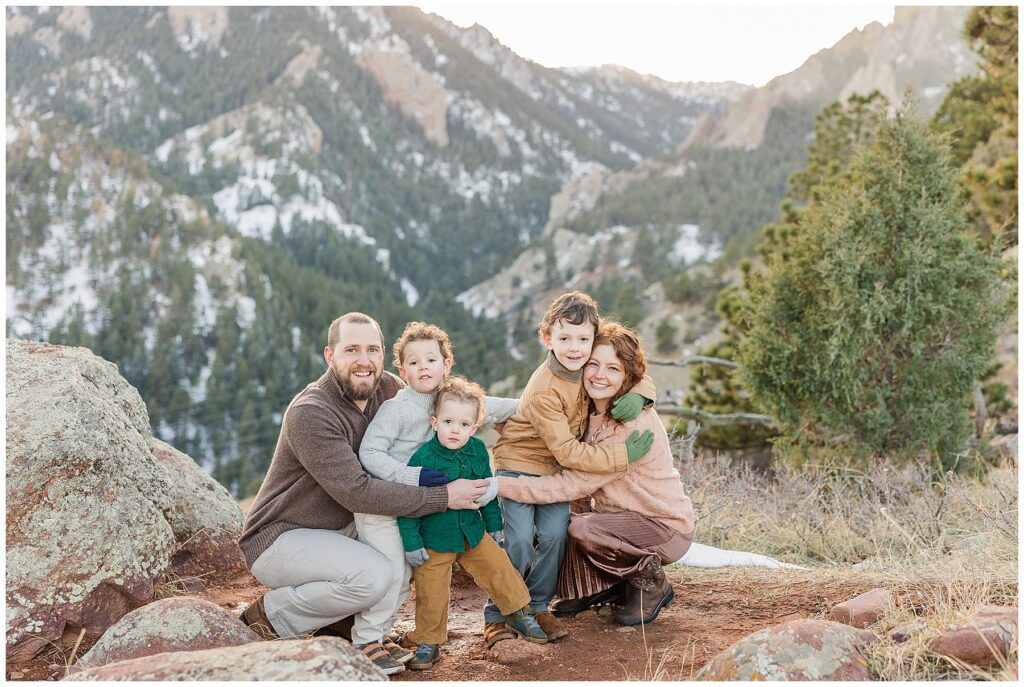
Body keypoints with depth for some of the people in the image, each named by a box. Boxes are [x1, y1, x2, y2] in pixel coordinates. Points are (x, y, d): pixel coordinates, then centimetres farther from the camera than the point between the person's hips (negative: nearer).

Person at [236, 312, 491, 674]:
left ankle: (341, 623, 6)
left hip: (338, 530, 8)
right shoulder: (310, 414, -26)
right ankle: (272, 615, -5)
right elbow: (357, 492, -30)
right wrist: (443, 497, -28)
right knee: (373, 575, -29)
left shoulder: (387, 388, -4)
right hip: (277, 540, -8)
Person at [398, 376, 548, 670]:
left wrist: (494, 523, 16)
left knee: (500, 569, 6)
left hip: (472, 532, 4)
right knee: (431, 595, 2)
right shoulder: (422, 458, -20)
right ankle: (428, 644, 21)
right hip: (433, 540, -4)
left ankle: (520, 615, 28)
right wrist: (411, 543, -14)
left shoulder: (477, 450, -5)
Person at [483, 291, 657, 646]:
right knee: (519, 540, -14)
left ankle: (537, 607, 12)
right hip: (519, 462, -6)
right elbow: (568, 451, -28)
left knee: (555, 535, -7)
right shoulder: (543, 390, -29)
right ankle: (497, 615, 2)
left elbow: (639, 377, 4)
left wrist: (636, 396, -20)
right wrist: (623, 454, -27)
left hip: (558, 468, 6)